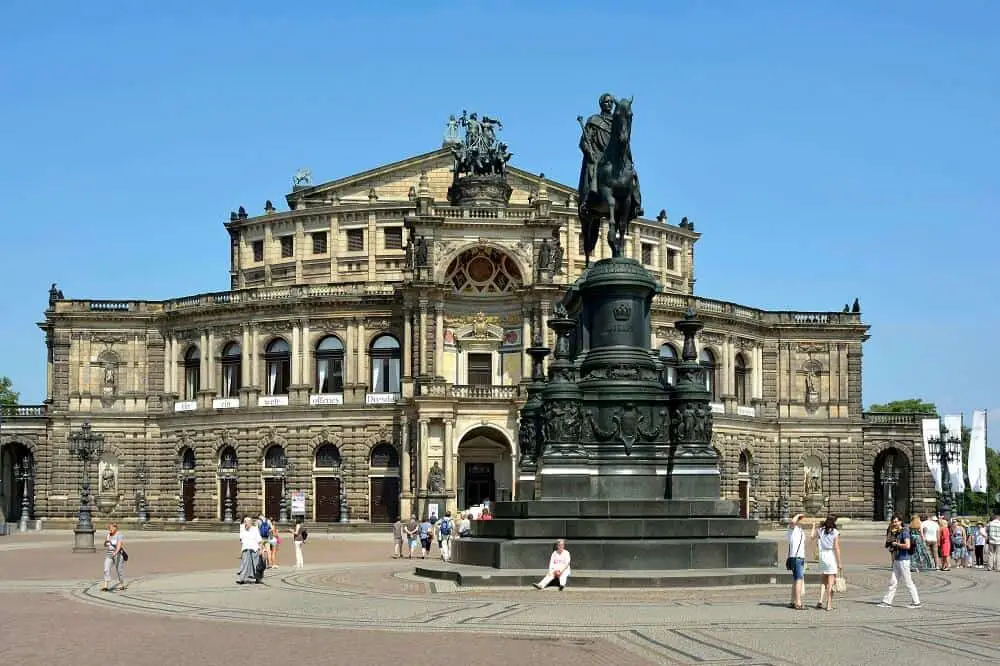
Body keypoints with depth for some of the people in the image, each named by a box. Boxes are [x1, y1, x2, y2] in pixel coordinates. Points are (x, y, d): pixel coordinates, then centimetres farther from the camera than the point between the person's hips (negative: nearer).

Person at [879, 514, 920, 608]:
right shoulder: (896, 533, 15)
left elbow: (907, 546, -25)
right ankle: (887, 602, 12)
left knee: (908, 582, -4)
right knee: (893, 582, 10)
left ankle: (916, 602, 4)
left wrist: (896, 544, -14)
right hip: (897, 560, 9)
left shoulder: (904, 532, -13)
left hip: (903, 560, -9)